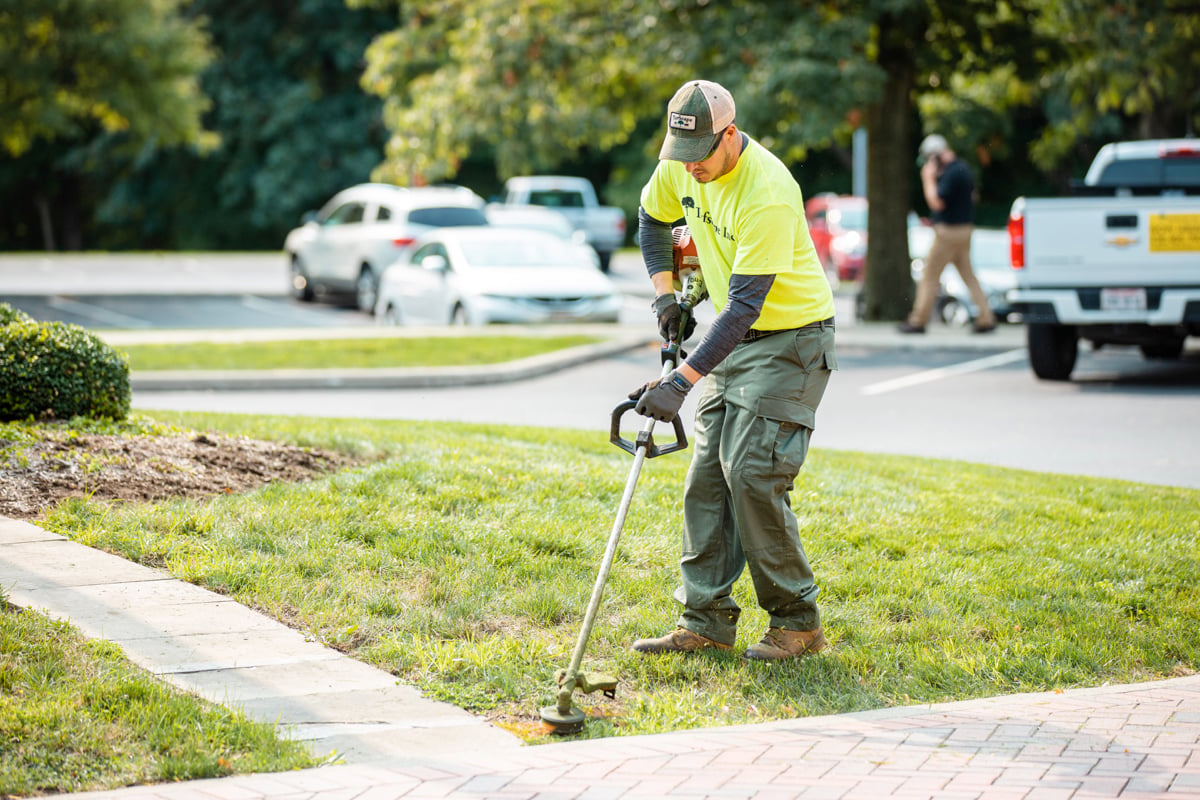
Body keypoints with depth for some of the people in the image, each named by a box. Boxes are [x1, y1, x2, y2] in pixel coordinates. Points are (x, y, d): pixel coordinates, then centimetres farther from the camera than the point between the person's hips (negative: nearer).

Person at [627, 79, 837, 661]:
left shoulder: (767, 194, -30)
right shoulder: (681, 168, -6)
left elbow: (745, 306, -33)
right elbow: (652, 217, 18)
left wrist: (682, 381, -37)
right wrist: (664, 293, 6)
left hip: (790, 339, -8)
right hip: (734, 337, 8)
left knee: (752, 475, -15)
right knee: (707, 475, 4)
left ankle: (797, 621, -3)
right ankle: (706, 620, 9)